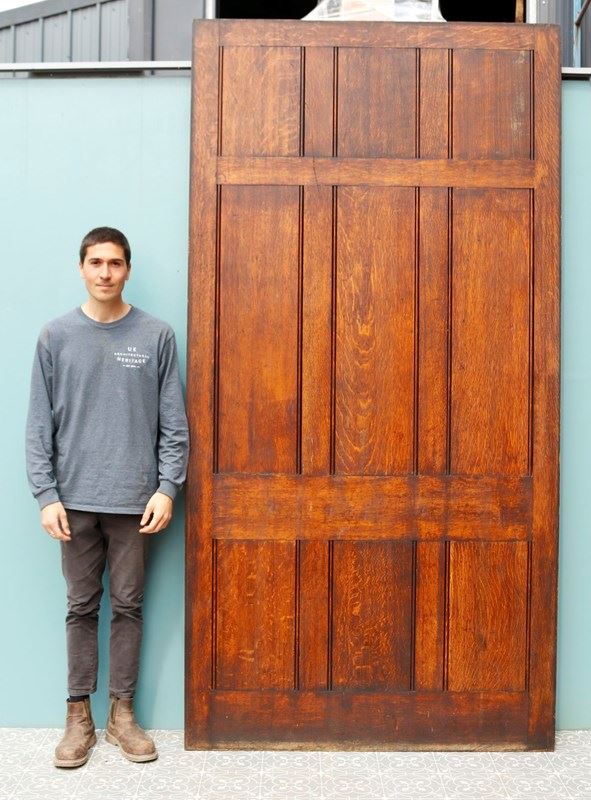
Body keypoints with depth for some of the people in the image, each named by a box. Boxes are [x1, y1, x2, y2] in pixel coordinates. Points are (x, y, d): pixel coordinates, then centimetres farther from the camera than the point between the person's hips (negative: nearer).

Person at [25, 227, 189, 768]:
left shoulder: (156, 336, 0)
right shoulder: (56, 336, 2)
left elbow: (174, 423, 0)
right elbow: (39, 425, 1)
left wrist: (167, 488, -8)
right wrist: (46, 495, -6)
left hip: (134, 500, 0)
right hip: (75, 500, 1)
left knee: (128, 606, 9)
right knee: (82, 608, 10)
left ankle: (122, 712, 23)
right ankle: (79, 715, 23)